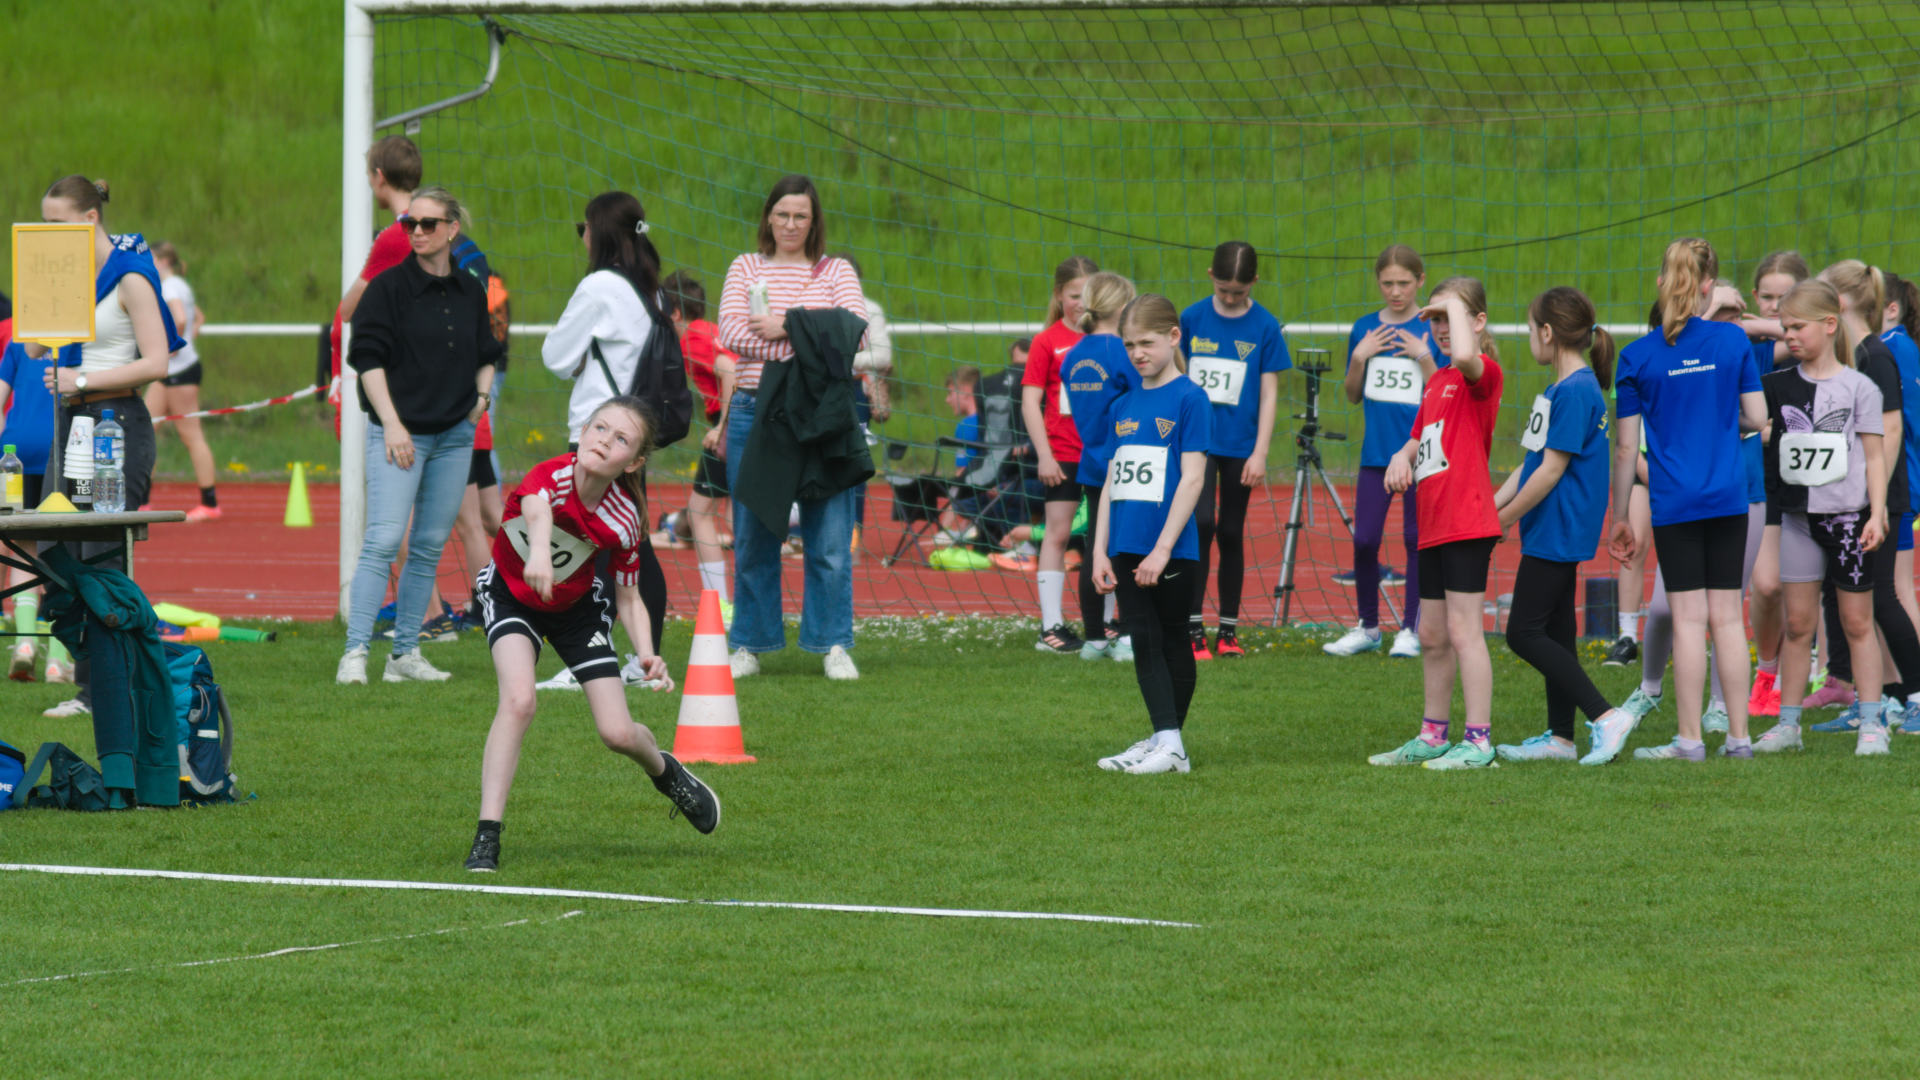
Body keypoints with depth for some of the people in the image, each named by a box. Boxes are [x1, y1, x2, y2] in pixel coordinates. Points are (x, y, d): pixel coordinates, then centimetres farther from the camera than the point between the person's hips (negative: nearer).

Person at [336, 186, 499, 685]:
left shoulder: (471, 293, 10)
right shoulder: (388, 287, -5)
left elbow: (487, 355, 24)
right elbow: (369, 359, -7)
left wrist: (481, 395, 5)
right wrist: (392, 424, -15)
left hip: (455, 435, 5)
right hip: (399, 432, -5)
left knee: (430, 547, 6)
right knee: (383, 541, -15)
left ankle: (405, 653, 13)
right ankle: (354, 653, -16)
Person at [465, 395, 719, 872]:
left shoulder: (625, 518, -23)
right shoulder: (554, 476, -32)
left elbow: (628, 598, -9)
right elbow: (536, 508, -58)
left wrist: (647, 655, -26)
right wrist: (540, 553, -80)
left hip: (577, 607, 2)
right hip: (511, 593, -2)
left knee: (618, 733, -3)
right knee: (518, 700, -27)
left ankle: (664, 771, 34)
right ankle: (487, 837, -22)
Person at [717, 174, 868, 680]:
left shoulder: (836, 272, 10)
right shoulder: (746, 268, 10)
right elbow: (733, 334, -5)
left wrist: (785, 326, -12)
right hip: (755, 412, 1)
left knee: (829, 537, -3)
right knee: (753, 538, 4)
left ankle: (834, 646, 4)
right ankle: (749, 645, 13)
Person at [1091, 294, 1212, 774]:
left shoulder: (1189, 400, -7)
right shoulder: (1123, 407, 12)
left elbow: (1192, 478, -12)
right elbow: (1112, 482, 15)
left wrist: (1163, 548, -16)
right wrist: (1100, 551, 8)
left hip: (1172, 549, -6)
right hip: (1127, 548, 6)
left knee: (1172, 640, 2)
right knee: (1144, 642, 1)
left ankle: (1169, 744, 6)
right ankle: (1165, 741, 2)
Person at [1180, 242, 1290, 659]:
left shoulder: (1265, 327, -1)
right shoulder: (1193, 318, 2)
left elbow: (1269, 394, -1)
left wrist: (1260, 453, -6)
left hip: (1240, 445, 0)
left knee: (1231, 534, 7)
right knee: (1202, 522, -15)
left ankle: (1228, 631, 15)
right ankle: (1192, 629, -13)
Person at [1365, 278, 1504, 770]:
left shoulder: (1484, 374, -9)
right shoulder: (1435, 381, 18)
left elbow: (1465, 356, -34)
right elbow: (1419, 439, 25)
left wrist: (1455, 305, -18)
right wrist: (1401, 457, 1)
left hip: (1466, 522, -9)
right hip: (1433, 524, 9)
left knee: (1462, 629, -10)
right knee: (1432, 636, 15)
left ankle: (1478, 741, -8)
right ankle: (1432, 737, 25)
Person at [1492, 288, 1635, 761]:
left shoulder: (1575, 392, -18)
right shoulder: (1563, 389, 13)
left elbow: (1551, 470, -20)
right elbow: (1534, 462, 18)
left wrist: (1504, 519, -13)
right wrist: (1493, 503, 14)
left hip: (1558, 531, -10)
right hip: (1556, 532, 10)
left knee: (1525, 633, -10)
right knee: (1554, 633, 13)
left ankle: (1605, 716, -14)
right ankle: (1560, 737, 18)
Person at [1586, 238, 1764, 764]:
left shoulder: (1638, 357, -4)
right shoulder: (1732, 341, -1)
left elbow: (1625, 448, -2)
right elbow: (1756, 417, 2)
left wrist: (1619, 518, 6)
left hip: (1673, 503, -2)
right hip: (1728, 498, 2)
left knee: (1688, 619, 0)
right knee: (1728, 616, 7)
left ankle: (1689, 739, 2)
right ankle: (1738, 736, 9)